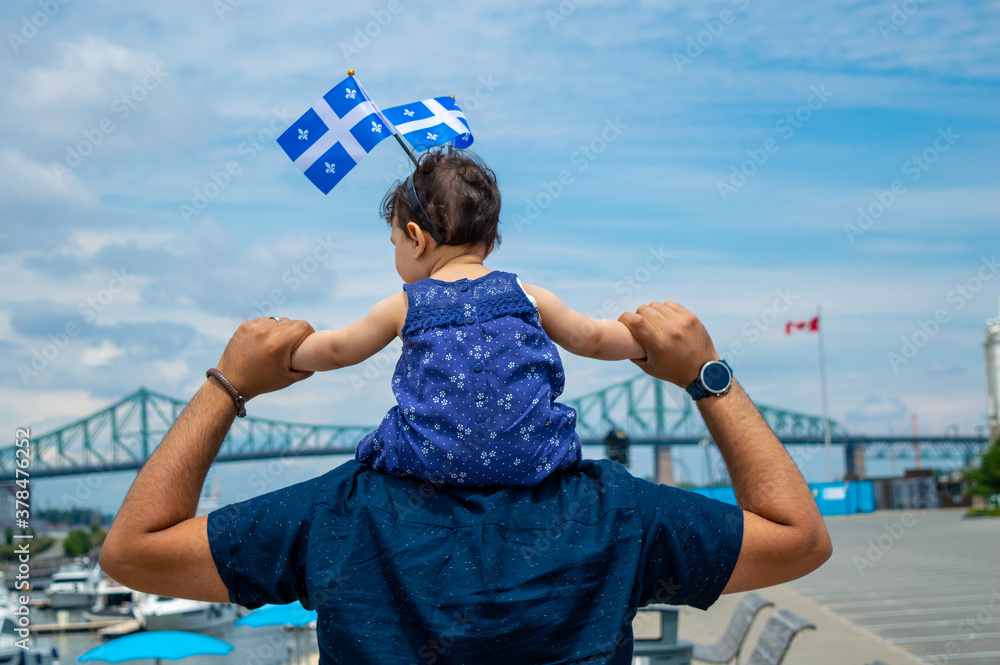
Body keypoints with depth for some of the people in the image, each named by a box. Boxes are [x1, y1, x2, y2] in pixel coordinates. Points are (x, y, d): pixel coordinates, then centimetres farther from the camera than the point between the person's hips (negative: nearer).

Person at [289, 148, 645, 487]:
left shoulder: (404, 306, 1)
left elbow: (335, 350, 15)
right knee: (560, 435, 30)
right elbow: (591, 339, 15)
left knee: (376, 445, 25)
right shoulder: (525, 296, 4)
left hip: (435, 465, -1)